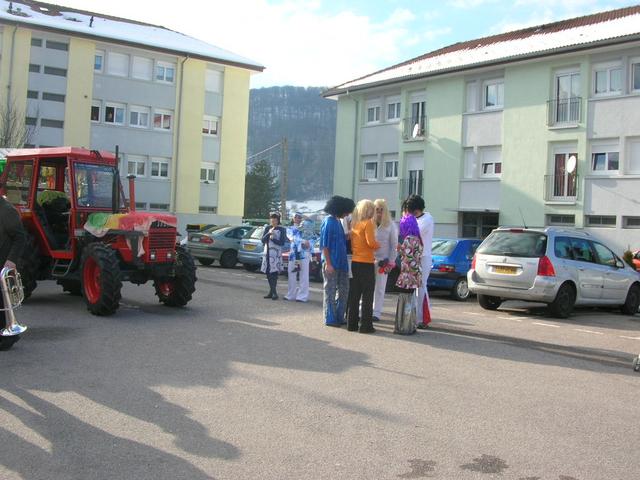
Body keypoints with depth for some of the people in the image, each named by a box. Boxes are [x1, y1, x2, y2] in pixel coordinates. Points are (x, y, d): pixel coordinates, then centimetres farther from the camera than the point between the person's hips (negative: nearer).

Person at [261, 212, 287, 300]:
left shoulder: (282, 230, 2)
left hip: (276, 253, -4)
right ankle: (272, 291, 10)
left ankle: (273, 291, -15)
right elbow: (263, 240, 3)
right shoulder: (267, 228, 12)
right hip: (267, 252, 4)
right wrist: (268, 233, -10)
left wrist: (273, 238, -9)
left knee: (274, 272, -14)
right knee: (268, 272, 3)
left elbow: (282, 243, -4)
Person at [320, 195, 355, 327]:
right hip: (331, 264, -9)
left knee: (343, 290, 13)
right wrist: (328, 263, -20)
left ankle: (339, 317, 24)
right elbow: (324, 245, -17)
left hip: (341, 263, 9)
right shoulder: (328, 221, -13)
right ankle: (330, 319, 9)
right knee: (330, 290, 1)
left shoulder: (337, 221, 13)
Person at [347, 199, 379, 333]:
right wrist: (378, 245, 1)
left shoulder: (354, 223, 11)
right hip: (366, 263, -7)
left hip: (355, 262, 7)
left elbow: (351, 241, 12)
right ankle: (366, 325, -1)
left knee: (354, 294, 11)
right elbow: (371, 242, -18)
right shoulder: (368, 223, -10)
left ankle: (352, 324, 14)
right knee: (367, 295, -1)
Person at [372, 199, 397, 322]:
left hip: (383, 260, -1)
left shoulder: (390, 225, 1)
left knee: (380, 288, 5)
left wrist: (390, 262, -2)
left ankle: (376, 312, 11)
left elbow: (394, 245, 3)